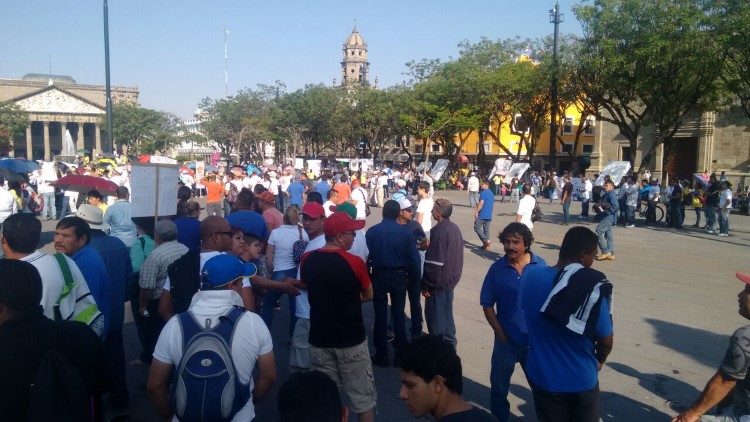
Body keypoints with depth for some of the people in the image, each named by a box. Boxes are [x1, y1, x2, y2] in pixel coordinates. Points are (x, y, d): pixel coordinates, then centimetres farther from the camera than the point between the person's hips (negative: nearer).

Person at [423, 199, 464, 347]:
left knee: (435, 315, 3)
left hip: (438, 281, -9)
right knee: (447, 312, 18)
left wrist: (426, 284, -15)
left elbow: (433, 262, -22)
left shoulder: (438, 231, -22)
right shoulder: (455, 228, 5)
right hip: (451, 278, 9)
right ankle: (449, 343, 27)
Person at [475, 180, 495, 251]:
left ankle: (486, 240, -13)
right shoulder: (492, 194, 16)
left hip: (482, 215, -8)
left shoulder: (483, 193, -11)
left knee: (477, 228, -1)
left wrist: (476, 211, -15)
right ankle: (486, 245, 9)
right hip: (489, 215, 8)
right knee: (486, 229, 10)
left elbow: (481, 203, -19)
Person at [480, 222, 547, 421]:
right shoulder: (497, 268, -9)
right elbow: (487, 305, -3)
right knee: (499, 384, 15)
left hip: (535, 339, 0)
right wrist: (500, 333, -6)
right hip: (506, 339, 1)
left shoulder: (540, 266, -9)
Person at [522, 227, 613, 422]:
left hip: (542, 375, 3)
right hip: (581, 380, -3)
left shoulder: (531, 276, -13)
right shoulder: (592, 288, -25)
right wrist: (599, 360, 8)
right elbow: (606, 341, -15)